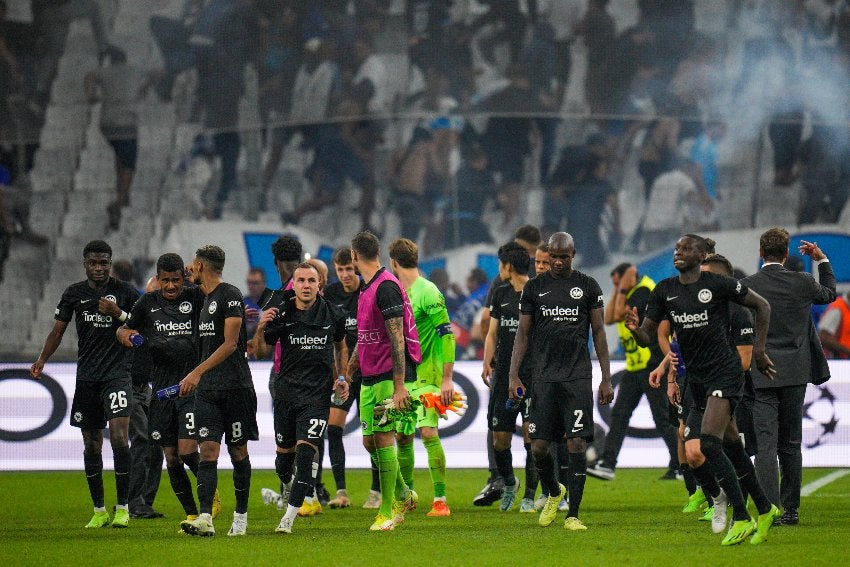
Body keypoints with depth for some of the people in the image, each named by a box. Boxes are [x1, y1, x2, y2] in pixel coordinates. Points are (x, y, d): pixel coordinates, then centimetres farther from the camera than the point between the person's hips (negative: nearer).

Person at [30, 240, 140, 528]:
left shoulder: (125, 291, 0)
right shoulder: (75, 293, 8)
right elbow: (58, 331, 11)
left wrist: (118, 313, -15)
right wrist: (41, 360, -2)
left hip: (117, 374, -3)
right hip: (86, 377, 3)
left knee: (118, 437, -18)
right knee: (91, 445, 5)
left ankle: (122, 507, -11)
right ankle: (99, 511, 16)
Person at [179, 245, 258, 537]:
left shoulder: (230, 295, -9)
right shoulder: (206, 299, 17)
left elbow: (230, 344, -16)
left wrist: (197, 373, -21)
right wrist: (196, 379, 21)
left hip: (235, 386, -7)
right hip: (207, 389, 7)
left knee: (238, 451, 4)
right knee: (208, 450, -7)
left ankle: (241, 516, 15)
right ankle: (205, 518, -17)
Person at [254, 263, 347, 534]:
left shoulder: (333, 315, 0)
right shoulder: (280, 315, -3)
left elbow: (340, 346, 19)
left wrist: (342, 378, 15)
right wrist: (261, 329, -17)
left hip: (318, 393, -1)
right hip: (286, 389, 1)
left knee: (306, 449, -14)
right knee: (285, 451, 10)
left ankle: (290, 516, -13)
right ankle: (288, 485, 47)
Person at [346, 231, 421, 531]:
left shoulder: (386, 287, -16)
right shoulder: (365, 288, 14)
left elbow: (397, 339, -20)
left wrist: (399, 386, -22)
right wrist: (350, 367, 26)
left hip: (388, 377, -9)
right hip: (369, 379, 9)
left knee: (383, 440, -8)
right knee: (370, 441, 10)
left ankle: (387, 512, -2)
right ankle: (403, 495, 26)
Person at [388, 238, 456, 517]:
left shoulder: (428, 293, -12)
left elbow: (446, 334, -15)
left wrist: (447, 379, -19)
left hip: (427, 376, -8)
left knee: (428, 432, -16)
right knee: (401, 436, 9)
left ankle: (440, 500, -13)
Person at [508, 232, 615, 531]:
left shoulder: (588, 286, 6)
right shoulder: (534, 287, 8)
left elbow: (599, 332, 8)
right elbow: (522, 334, 10)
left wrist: (606, 379, 4)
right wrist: (514, 375, 1)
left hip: (578, 376, -1)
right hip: (544, 377, 1)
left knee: (577, 443, -9)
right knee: (539, 445, -3)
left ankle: (573, 515, -5)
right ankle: (553, 493, 28)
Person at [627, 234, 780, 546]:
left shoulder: (719, 284, -8)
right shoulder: (664, 291, 6)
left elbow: (762, 305, 3)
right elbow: (646, 338, 4)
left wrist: (759, 349, 0)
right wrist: (634, 329, -19)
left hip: (725, 371, -6)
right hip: (696, 378, 6)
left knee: (709, 443, -20)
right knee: (732, 447, 13)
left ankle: (741, 519, -14)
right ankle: (765, 511, 27)